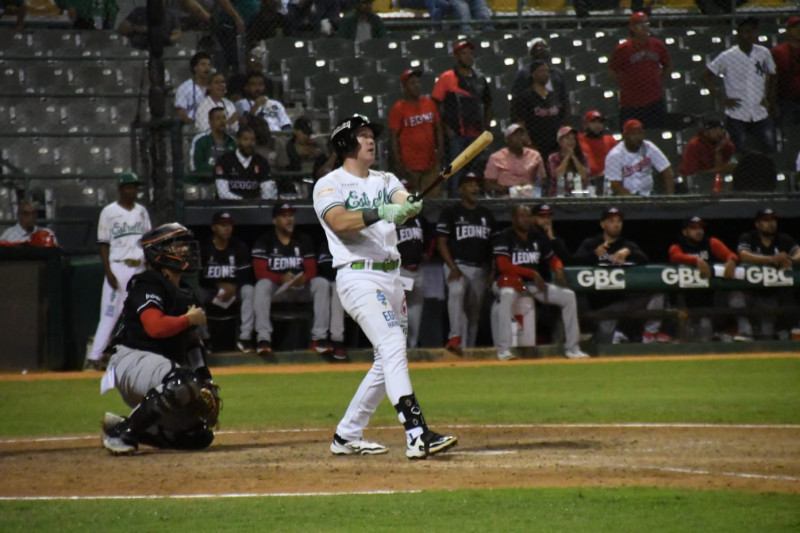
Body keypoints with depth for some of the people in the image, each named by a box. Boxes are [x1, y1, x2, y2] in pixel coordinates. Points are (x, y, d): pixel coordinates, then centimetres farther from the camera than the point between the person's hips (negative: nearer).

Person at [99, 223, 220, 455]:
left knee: (199, 436, 7)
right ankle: (120, 433, -27)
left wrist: (207, 382, 8)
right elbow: (155, 327, -27)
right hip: (133, 359, -9)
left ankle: (123, 426, 15)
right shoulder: (148, 285, -10)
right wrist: (189, 319, -12)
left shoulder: (185, 294, 17)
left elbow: (192, 342, 19)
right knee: (183, 381, -39)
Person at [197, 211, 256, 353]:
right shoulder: (203, 247, -5)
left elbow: (246, 275, -6)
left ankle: (245, 338, -31)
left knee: (249, 290, -30)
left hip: (234, 289, 1)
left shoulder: (240, 247, 0)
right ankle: (203, 339, -24)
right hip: (210, 291, -1)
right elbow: (198, 277, -11)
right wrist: (219, 286, -23)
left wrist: (233, 288, -25)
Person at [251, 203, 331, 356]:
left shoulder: (304, 240, 9)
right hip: (276, 289, -3)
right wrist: (282, 279, -29)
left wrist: (304, 278, -22)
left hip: (301, 288, 3)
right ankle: (264, 339, -42)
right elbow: (260, 273, -11)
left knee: (322, 284, -24)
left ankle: (319, 337, -29)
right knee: (262, 285, -35)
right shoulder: (264, 242, -1)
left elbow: (312, 269, 3)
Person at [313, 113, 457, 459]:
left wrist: (409, 207, -29)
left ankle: (347, 436, 23)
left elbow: (404, 202, -5)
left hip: (392, 276, 8)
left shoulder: (385, 181, 16)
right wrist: (380, 212, -36)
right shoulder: (330, 185, -3)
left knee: (388, 361, 11)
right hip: (359, 277, -8)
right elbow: (339, 222, -22)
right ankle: (417, 435, -32)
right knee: (393, 346, -22)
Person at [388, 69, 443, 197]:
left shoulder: (429, 103, 10)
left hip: (430, 162, 5)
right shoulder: (398, 108, -5)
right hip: (409, 166, -5)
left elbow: (438, 128, 17)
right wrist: (398, 164, -11)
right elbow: (393, 137, -6)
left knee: (433, 196, 2)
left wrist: (440, 148, 3)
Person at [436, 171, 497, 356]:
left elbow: (493, 245, 17)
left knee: (475, 312, 6)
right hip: (458, 265, -5)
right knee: (456, 291, -34)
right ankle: (455, 338, -41)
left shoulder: (487, 215, 15)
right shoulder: (450, 213, 1)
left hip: (481, 269, 5)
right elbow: (441, 242, -4)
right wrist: (453, 268, -15)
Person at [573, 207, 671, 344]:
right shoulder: (590, 244, 8)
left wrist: (628, 252, -24)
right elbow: (576, 260, -11)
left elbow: (644, 260, -4)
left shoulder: (628, 245, 14)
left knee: (656, 292, -19)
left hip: (626, 295, 3)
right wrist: (594, 254, -28)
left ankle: (651, 332, -15)